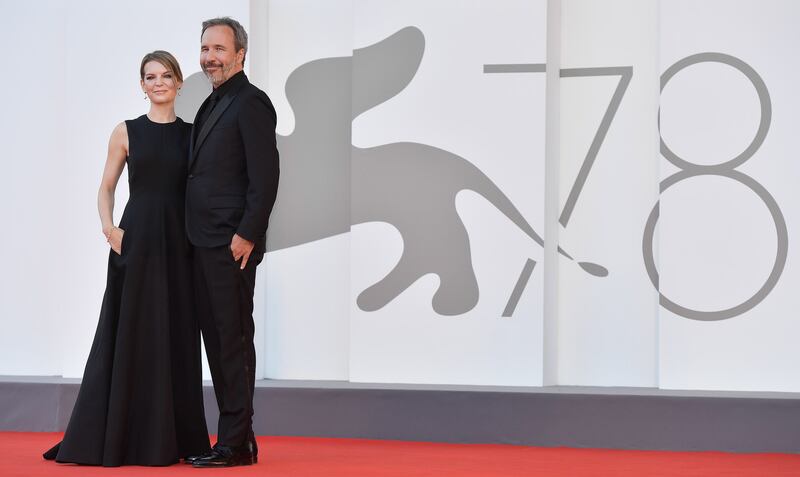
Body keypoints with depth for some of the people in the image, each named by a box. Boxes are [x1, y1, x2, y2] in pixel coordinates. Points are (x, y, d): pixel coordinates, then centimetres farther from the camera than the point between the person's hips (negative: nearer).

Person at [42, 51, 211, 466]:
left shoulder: (192, 134, 9)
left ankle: (175, 437, 10)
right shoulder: (126, 132, 5)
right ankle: (119, 436, 5)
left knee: (177, 337, 3)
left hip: (179, 244, 2)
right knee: (130, 334, -1)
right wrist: (109, 228, -10)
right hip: (136, 240, -2)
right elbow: (106, 188, 6)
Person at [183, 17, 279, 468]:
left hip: (233, 245, -9)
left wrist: (247, 235, -19)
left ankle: (237, 443, 1)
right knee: (217, 339, 11)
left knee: (234, 340, -5)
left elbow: (266, 176, -16)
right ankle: (235, 437, 18)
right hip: (206, 244, 9)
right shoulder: (212, 105, 18)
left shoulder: (251, 102, -9)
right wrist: (198, 237, 15)